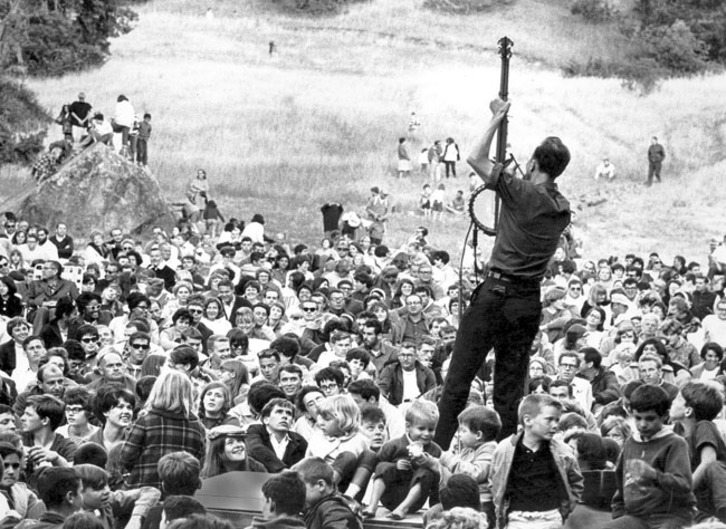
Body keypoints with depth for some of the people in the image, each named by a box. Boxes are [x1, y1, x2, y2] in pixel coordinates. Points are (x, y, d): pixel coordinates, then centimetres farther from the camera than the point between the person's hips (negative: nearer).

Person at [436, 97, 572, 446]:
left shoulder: (522, 193, -13)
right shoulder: (562, 209, 6)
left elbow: (476, 159, -10)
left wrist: (498, 118, 0)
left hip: (497, 294, -6)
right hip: (529, 302, 6)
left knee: (459, 378, 0)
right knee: (511, 385, 11)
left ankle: (440, 449, -1)